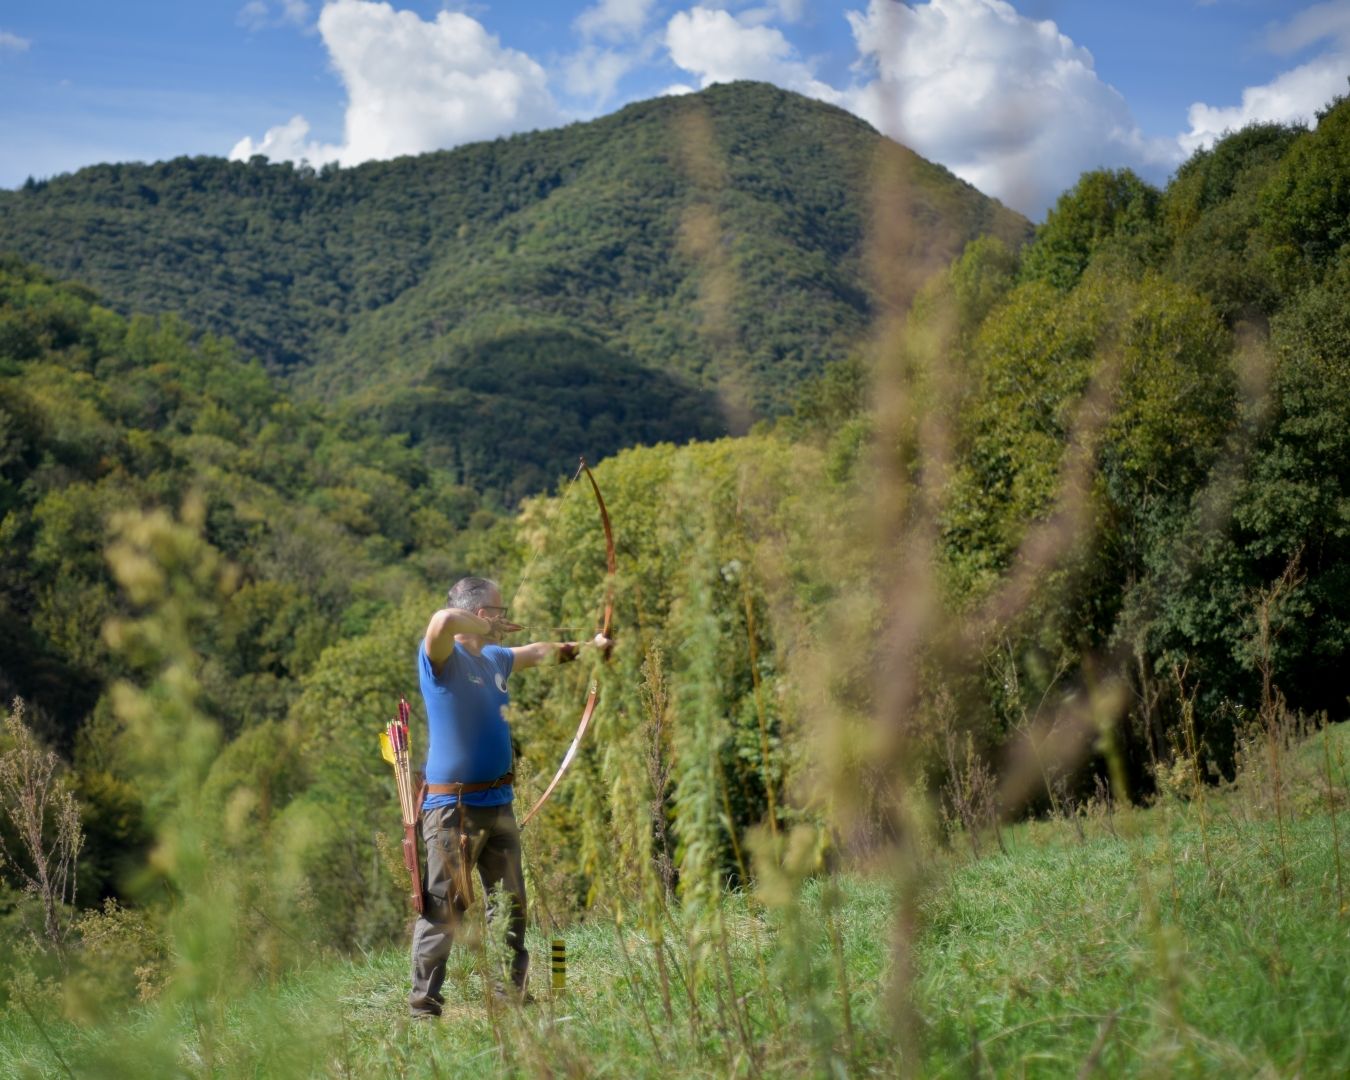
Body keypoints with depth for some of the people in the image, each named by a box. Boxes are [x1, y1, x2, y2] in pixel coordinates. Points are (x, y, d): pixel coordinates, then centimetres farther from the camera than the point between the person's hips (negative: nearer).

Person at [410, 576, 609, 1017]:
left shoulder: (494, 659, 14)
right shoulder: (443, 658, -11)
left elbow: (537, 652, 35)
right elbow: (443, 621, -34)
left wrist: (587, 646, 45)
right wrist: (488, 628, -17)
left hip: (498, 803, 8)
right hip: (454, 808, -8)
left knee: (511, 904, 13)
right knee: (444, 908, -7)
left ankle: (511, 991, 23)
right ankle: (424, 1001, 0)